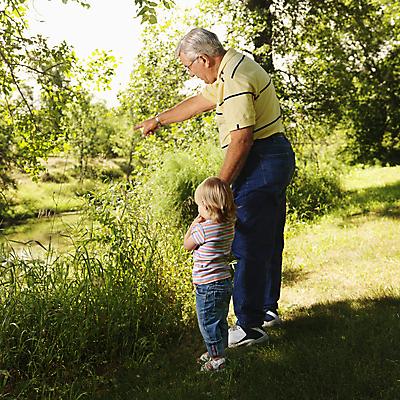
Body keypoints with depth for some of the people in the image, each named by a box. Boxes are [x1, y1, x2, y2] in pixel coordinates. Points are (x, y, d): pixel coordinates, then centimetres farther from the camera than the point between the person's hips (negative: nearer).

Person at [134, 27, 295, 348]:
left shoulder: (235, 80, -19)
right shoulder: (234, 67, 15)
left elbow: (241, 140, -24)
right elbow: (200, 102, 27)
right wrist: (158, 120, 36)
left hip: (260, 163, -11)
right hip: (277, 156, 11)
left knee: (250, 246, -5)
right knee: (269, 241, 18)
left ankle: (249, 327, 2)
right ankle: (268, 309, 31)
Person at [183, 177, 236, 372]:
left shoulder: (204, 228, -23)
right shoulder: (229, 224, 1)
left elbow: (187, 245, -6)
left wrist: (193, 225, 3)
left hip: (208, 285, -9)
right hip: (224, 282, 9)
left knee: (208, 323, 5)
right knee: (220, 321, 22)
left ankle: (217, 359, 15)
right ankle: (217, 350, 37)